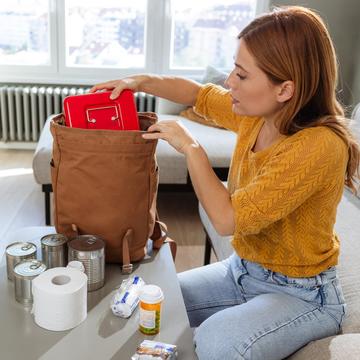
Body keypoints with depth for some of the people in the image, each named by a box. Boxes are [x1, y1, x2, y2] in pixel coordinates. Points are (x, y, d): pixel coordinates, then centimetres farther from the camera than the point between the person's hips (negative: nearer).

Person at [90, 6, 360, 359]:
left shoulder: (319, 146, -30)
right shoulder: (255, 114, -7)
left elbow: (227, 219, -29)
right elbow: (198, 94, 12)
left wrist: (191, 147, -19)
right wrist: (142, 82, -4)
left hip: (301, 294, -6)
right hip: (241, 271, 7)